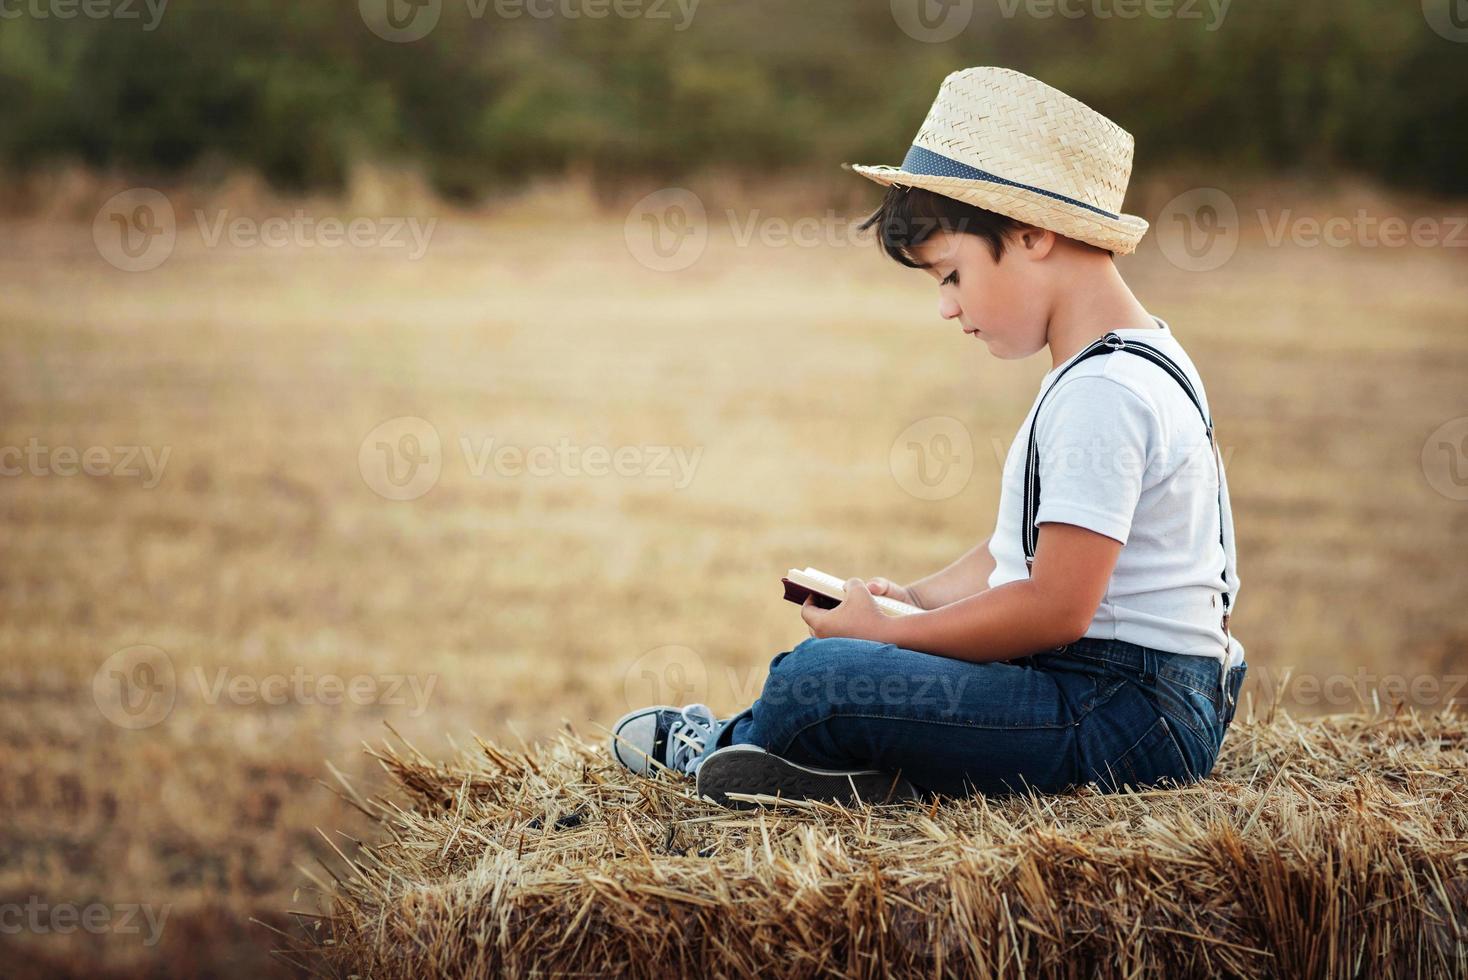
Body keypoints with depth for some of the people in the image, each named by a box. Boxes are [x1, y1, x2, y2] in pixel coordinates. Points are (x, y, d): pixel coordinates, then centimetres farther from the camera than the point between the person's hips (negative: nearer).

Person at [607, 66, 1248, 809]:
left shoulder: (1101, 395, -19)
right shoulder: (1135, 360, 16)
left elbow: (1055, 606, -24)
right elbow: (1030, 548, 22)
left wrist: (883, 632, -13)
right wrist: (914, 601, 10)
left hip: (1127, 719, -11)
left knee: (817, 679, -17)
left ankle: (717, 746, 10)